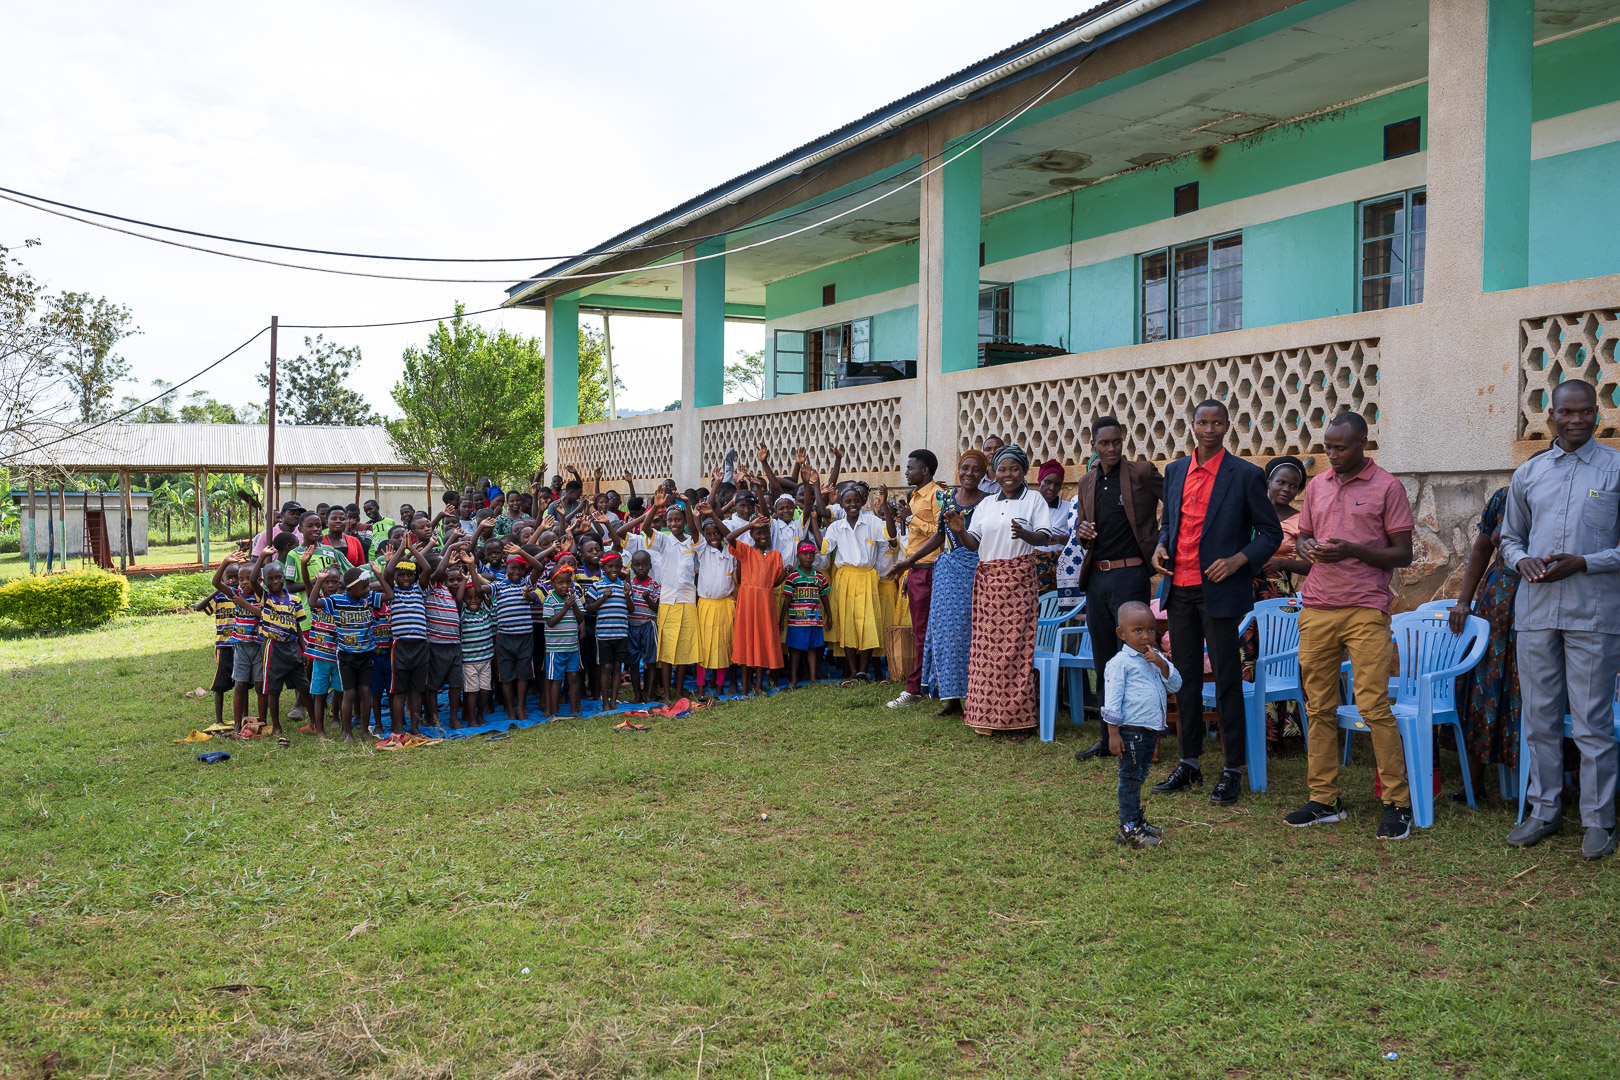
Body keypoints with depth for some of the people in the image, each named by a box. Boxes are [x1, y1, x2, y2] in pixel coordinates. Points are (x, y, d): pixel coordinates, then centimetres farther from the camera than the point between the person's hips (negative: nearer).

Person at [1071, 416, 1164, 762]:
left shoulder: (1142, 473, -5)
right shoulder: (1086, 483, 12)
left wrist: (1160, 543, -10)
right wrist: (1081, 532, -3)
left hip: (1130, 575, -6)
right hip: (1096, 577, 6)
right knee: (1104, 662, 12)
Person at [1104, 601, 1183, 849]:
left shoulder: (1155, 657, 11)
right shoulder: (1120, 663, -11)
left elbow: (1175, 685, 6)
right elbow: (1112, 700, -12)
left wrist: (1162, 664, -11)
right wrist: (1113, 733, -15)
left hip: (1151, 729, 7)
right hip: (1131, 730, -7)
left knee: (1140, 776, 18)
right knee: (1130, 778, -1)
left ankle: (1137, 820, 30)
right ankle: (1128, 828, 6)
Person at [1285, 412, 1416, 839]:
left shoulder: (1387, 487, 0)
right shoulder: (1316, 486, 15)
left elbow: (1404, 554, -1)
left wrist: (1353, 550, -16)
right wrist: (1308, 549, -1)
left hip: (1365, 610, -5)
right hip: (1316, 610, 5)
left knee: (1373, 704, -9)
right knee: (1318, 707, 5)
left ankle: (1398, 803, 1)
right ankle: (1324, 800, 13)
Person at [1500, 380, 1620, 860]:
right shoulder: (1528, 474, 12)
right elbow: (1510, 537, 20)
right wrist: (1523, 561, -2)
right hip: (1536, 610, 4)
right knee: (1539, 717, 10)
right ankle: (1544, 810, 20)